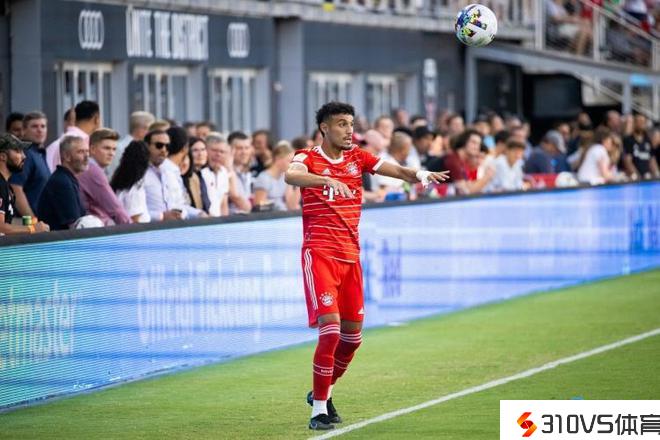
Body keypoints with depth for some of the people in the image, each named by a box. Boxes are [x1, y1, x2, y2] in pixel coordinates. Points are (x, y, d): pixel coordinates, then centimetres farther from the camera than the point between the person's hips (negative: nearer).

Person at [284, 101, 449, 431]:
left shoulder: (357, 157, 11)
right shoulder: (309, 158, -4)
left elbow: (393, 169, -2)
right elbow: (291, 175, -27)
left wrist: (420, 175, -24)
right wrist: (327, 180, -45)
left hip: (350, 255, 6)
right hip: (319, 253, -6)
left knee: (353, 333, 8)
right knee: (330, 325, -18)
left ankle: (324, 391, 31)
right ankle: (319, 408, -11)